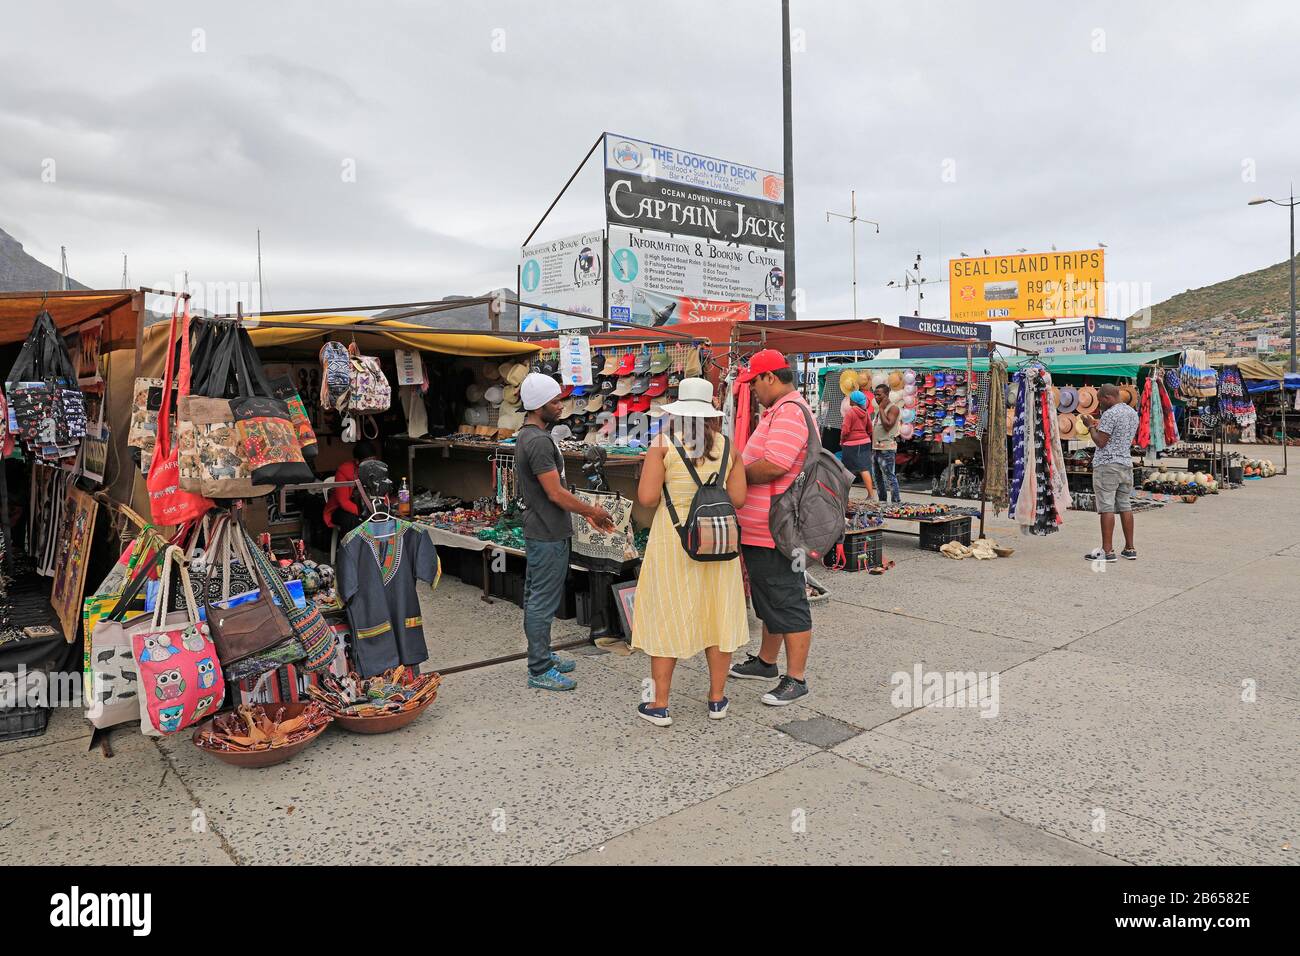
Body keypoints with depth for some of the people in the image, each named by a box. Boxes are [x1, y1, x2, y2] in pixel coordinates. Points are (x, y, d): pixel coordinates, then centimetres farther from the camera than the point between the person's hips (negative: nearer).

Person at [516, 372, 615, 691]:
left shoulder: (526, 436, 13)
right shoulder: (539, 441, -20)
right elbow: (556, 493, -22)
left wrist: (586, 512, 14)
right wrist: (593, 511, -10)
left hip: (537, 531, 11)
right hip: (548, 535, -11)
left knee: (535, 598, 17)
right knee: (543, 602, -2)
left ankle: (542, 656, 30)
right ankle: (540, 670, 7)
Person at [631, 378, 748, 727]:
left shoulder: (662, 444, -10)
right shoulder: (728, 446, -1)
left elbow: (647, 498, -15)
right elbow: (737, 499, -2)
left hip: (673, 541, -2)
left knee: (667, 616, 8)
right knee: (716, 612, 14)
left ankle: (659, 705, 15)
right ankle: (717, 699, 24)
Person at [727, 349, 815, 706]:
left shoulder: (790, 412, -19)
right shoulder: (776, 411, 17)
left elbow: (772, 467, -28)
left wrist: (737, 472, -13)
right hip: (761, 529, 11)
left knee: (788, 603, -1)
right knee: (768, 599, 21)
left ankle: (796, 679, 9)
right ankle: (766, 662, 36)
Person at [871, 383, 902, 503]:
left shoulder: (893, 408, -9)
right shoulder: (878, 409, 17)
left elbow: (888, 426, -22)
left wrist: (881, 409, -16)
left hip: (887, 449, -9)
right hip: (876, 448, 9)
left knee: (890, 476, -10)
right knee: (878, 477, 14)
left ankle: (896, 502, -7)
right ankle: (882, 501, 22)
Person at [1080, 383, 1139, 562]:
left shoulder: (1110, 414, -13)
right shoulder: (1133, 413, 15)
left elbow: (1100, 442, -14)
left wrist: (1091, 426, 1)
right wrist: (1100, 426, 22)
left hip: (1107, 465, -8)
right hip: (1126, 464, 8)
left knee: (1107, 507, -6)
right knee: (1125, 506, 11)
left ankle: (1107, 551, -5)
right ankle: (1130, 548, 15)